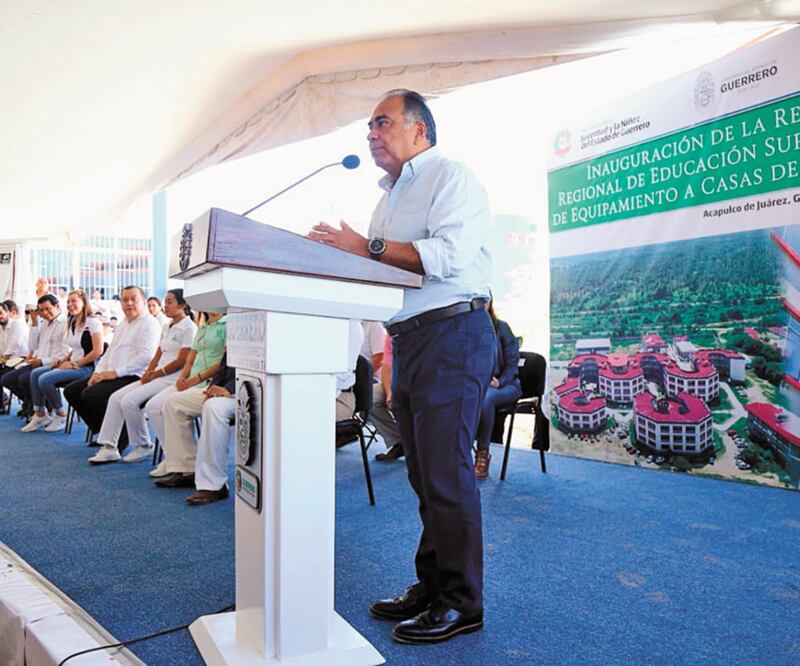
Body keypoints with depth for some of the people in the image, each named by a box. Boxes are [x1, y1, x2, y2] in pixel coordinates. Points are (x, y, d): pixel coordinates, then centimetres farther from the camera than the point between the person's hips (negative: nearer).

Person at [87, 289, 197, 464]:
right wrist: (148, 372, -1)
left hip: (172, 379, -9)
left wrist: (155, 374, -10)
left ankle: (144, 446, -3)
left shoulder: (189, 328, -9)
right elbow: (158, 354, 17)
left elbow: (182, 361, -14)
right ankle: (109, 448, -3)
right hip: (157, 377, 9)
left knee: (129, 401, -21)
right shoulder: (166, 327, 19)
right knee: (116, 397, -4)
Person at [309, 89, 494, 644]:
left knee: (446, 472, -6)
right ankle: (431, 587, 23)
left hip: (452, 332, -8)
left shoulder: (451, 177, -2)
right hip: (407, 340, 9)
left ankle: (461, 603, 9)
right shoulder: (390, 197, 24)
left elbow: (449, 254, -19)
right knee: (424, 473, 11)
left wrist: (368, 247, -18)